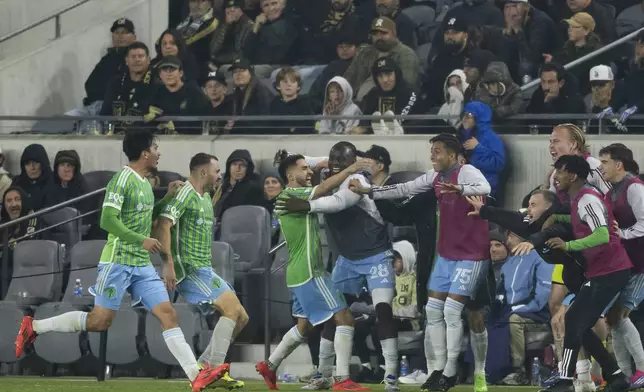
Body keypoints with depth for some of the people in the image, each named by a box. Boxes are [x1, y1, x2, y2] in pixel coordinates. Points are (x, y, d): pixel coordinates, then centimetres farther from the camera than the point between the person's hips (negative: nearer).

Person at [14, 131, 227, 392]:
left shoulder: (145, 183, 13)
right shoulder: (123, 179, -13)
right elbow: (108, 220, -20)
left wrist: (168, 198, 14)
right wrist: (141, 240, -22)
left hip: (142, 264, 8)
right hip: (118, 261, -8)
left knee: (168, 314, -3)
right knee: (100, 321, -6)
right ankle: (34, 327, 8)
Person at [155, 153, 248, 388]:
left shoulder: (205, 198, 19)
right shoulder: (186, 194, -11)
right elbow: (164, 225, -21)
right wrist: (168, 263, -28)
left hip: (205, 270, 10)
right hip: (190, 269, -10)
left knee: (240, 318, 7)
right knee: (231, 308, -20)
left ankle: (203, 368, 9)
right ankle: (214, 369, -21)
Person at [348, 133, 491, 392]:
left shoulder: (466, 172, -19)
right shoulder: (435, 177, 5)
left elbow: (484, 188, -39)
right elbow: (403, 190, 13)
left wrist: (459, 189, -58)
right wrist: (367, 192, 7)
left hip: (471, 255, -9)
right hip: (447, 254, 9)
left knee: (452, 310, -11)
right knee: (434, 310, 7)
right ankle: (437, 370, 13)